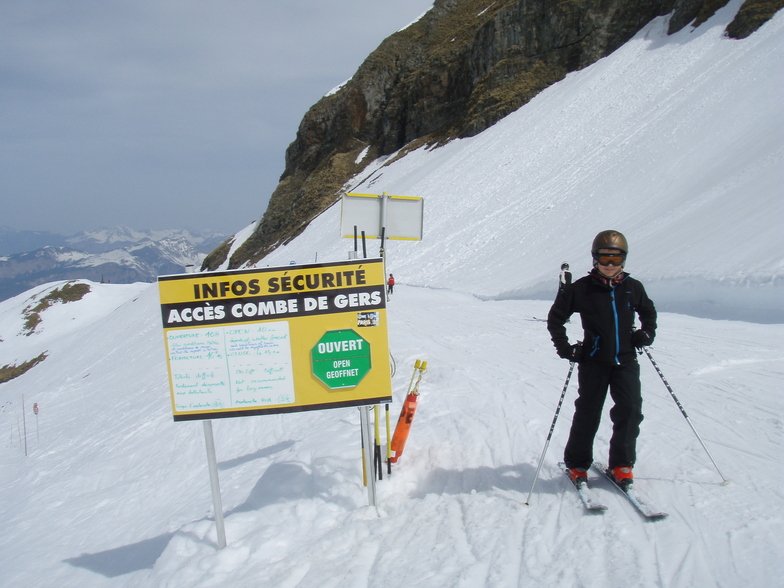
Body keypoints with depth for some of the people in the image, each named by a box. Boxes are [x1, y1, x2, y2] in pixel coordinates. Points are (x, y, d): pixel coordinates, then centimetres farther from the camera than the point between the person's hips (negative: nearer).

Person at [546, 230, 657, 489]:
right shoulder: (582, 288, -5)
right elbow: (555, 318, 2)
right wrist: (565, 348, -6)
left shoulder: (632, 287, 5)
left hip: (626, 361, 3)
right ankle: (577, 464, 20)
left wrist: (647, 333, 8)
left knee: (630, 411, -1)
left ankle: (622, 464, 16)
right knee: (587, 414, 4)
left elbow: (648, 311, 25)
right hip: (594, 362, -3)